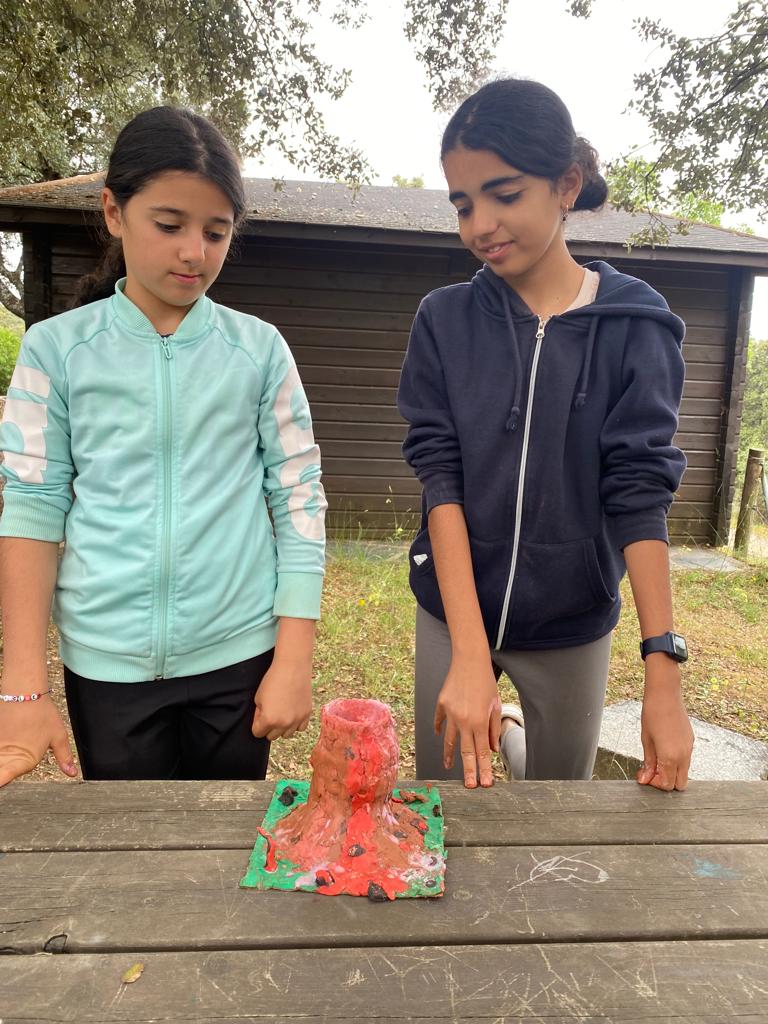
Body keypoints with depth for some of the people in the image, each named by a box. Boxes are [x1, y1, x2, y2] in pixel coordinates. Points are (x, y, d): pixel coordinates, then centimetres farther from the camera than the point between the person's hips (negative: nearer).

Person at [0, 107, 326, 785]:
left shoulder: (260, 350, -2)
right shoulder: (57, 348, -1)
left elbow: (300, 501, -2)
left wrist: (294, 659, -5)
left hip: (238, 655, 0)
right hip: (105, 663, 1)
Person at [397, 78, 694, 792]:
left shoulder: (634, 324, -7)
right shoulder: (443, 320, -5)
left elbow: (639, 492, -11)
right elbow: (439, 476, -12)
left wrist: (663, 674, -17)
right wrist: (471, 653, -21)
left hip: (572, 624, 0)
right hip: (451, 611, 1)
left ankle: (514, 726, 44)